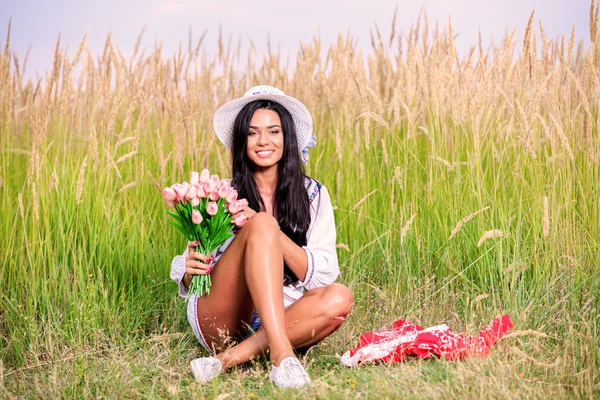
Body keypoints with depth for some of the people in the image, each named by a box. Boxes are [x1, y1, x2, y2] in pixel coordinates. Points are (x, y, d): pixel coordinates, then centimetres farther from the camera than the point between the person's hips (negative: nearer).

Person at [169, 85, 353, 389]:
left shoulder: (313, 195, 7)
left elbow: (323, 275, -4)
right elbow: (188, 282, 10)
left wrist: (274, 235, -17)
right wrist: (190, 270, -15)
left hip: (283, 319, 2)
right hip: (219, 320, -1)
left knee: (339, 299, -30)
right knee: (260, 223, -25)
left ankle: (226, 359, -31)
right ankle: (281, 354, -40)